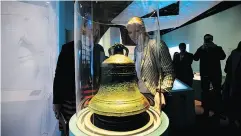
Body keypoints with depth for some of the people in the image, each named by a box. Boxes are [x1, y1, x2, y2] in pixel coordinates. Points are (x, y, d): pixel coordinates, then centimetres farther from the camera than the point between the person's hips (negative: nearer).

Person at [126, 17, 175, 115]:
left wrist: (160, 91, -23)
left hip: (153, 97, -6)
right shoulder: (136, 49, 9)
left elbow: (169, 73, -12)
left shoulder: (157, 45, -13)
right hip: (138, 96, 6)